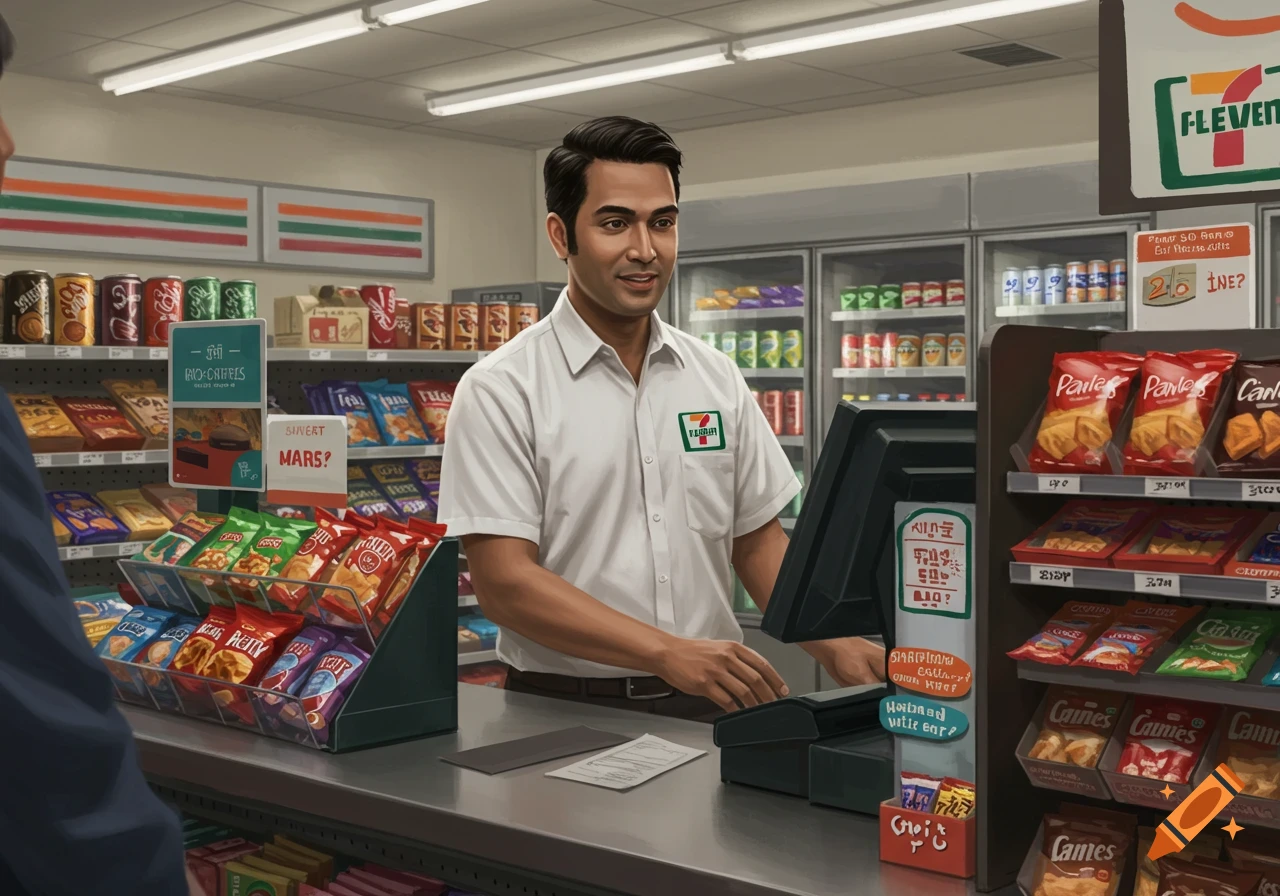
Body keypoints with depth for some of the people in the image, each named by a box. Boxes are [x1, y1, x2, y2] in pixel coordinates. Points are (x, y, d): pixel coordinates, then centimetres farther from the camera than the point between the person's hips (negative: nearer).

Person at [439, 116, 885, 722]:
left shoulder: (716, 378, 11)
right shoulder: (501, 390, -5)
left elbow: (757, 541, 15)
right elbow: (503, 581, -13)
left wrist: (838, 648, -1)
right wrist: (669, 653, -22)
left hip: (707, 706, 4)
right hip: (565, 711, -4)